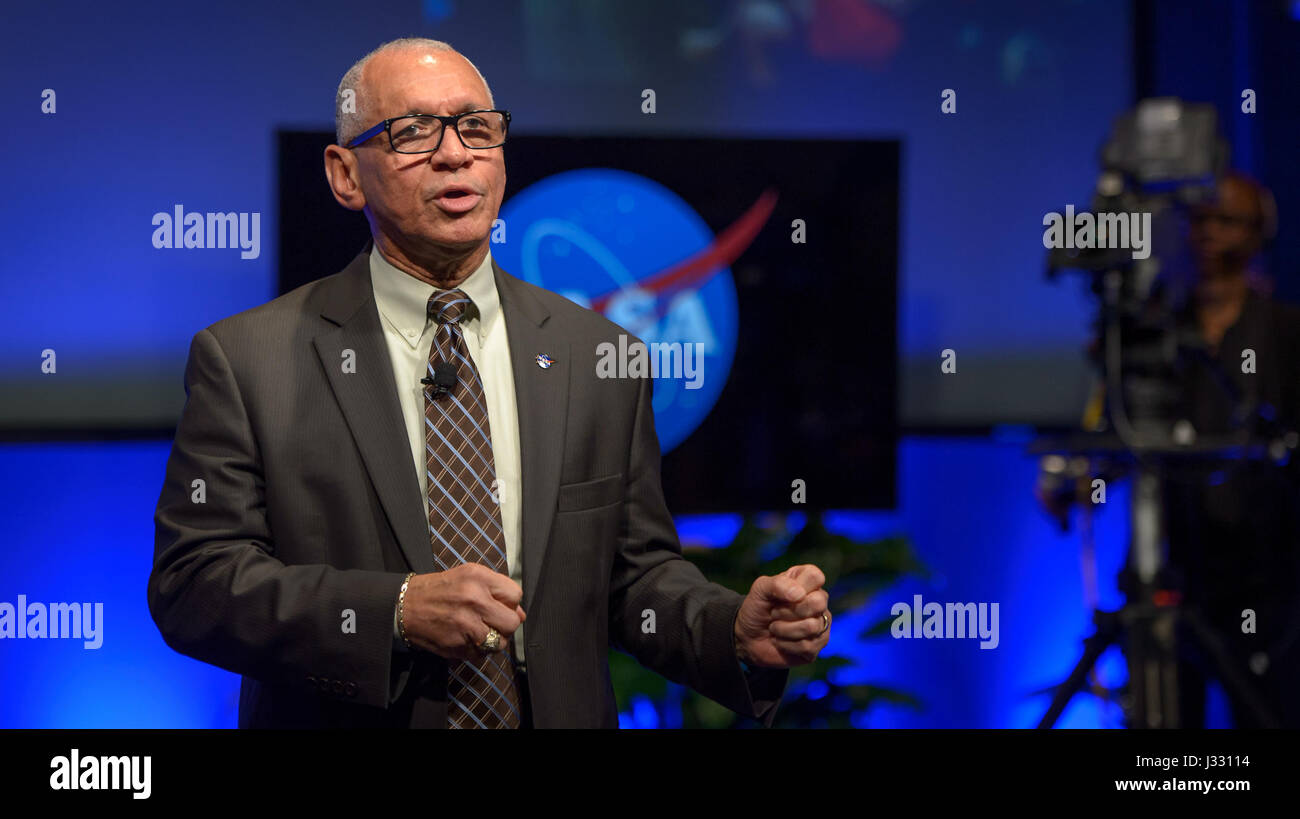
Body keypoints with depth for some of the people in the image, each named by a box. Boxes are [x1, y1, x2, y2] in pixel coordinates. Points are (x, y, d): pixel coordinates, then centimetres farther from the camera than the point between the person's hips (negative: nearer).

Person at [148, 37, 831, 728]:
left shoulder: (599, 359, -1)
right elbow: (191, 582, -14)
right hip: (343, 720, -2)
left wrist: (740, 634, -17)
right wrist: (395, 612, -26)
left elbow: (636, 573, 3)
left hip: (561, 714, 3)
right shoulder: (244, 360, -9)